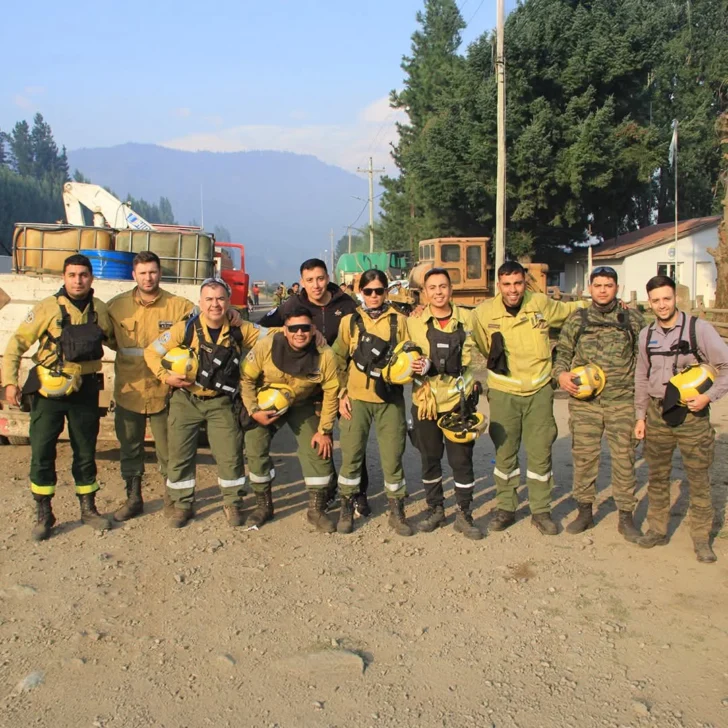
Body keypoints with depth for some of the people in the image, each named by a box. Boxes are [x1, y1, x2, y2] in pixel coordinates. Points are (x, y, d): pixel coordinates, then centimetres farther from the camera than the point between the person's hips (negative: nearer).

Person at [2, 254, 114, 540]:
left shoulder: (100, 310, 2)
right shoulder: (48, 307, -8)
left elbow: (116, 340, 18)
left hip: (84, 392, 3)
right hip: (48, 391, -2)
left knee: (85, 452, 12)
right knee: (42, 452, 0)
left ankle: (88, 509, 26)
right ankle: (43, 515, 14)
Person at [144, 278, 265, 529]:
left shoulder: (239, 330, -5)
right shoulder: (185, 328, -11)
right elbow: (152, 352, -5)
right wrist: (166, 376, -14)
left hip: (220, 402, 0)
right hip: (185, 400, 0)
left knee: (230, 454, -1)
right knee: (180, 454, 6)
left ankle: (232, 503, 20)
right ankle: (182, 505, 24)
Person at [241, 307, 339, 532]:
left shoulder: (324, 355, -25)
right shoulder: (265, 347, -27)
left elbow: (331, 392, -15)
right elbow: (246, 378, -14)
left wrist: (324, 430, -12)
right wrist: (253, 410, -20)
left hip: (303, 406, 0)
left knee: (319, 452, -8)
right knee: (255, 451, -1)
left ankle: (316, 510, 11)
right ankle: (263, 506, 21)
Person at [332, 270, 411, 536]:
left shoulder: (398, 320, 5)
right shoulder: (350, 321, 5)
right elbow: (339, 361, 6)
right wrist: (341, 394, 0)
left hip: (390, 399, 0)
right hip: (356, 398, 0)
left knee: (392, 456, 3)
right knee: (351, 455, 3)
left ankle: (396, 512, 18)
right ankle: (346, 509, 19)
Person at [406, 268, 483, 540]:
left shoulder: (466, 319, 1)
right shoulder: (414, 321, 2)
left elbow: (467, 358, 13)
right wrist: (412, 365, -16)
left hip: (458, 400, -1)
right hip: (425, 401, 1)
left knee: (461, 459, 2)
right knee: (430, 459, 11)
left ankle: (464, 515, 17)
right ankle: (435, 510, 28)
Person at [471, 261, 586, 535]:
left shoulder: (541, 304, -5)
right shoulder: (484, 313, -8)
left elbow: (571, 310, 16)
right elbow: (476, 350, 7)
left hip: (539, 390, 1)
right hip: (503, 393, 0)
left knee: (540, 453, 5)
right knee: (504, 453, 8)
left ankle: (541, 510, 20)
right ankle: (505, 508, 24)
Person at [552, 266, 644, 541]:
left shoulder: (633, 319, 7)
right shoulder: (577, 319, 7)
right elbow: (562, 353, 10)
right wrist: (561, 374, -10)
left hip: (623, 401, 0)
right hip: (584, 401, 1)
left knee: (624, 457, 3)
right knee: (584, 456, 5)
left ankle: (626, 516, 16)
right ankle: (584, 511, 21)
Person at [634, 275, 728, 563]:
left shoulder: (698, 328, -9)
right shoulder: (646, 334, 6)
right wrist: (640, 415, 11)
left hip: (692, 414, -4)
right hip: (657, 413, 4)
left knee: (699, 479, 2)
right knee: (657, 477, 12)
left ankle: (701, 538, 14)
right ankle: (657, 529, 25)